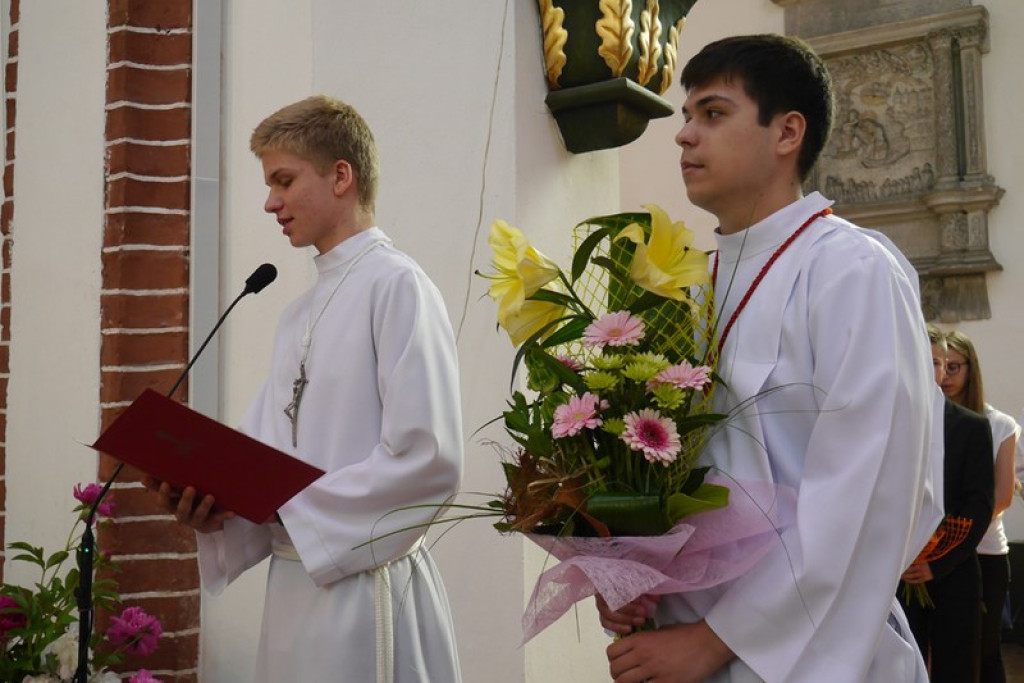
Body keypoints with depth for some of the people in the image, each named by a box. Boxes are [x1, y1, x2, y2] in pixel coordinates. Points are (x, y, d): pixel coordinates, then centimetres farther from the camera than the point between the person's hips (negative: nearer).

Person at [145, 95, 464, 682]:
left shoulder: (397, 285, -11)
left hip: (365, 583, -7)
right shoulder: (300, 313, 15)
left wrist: (283, 502, -16)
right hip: (295, 582, 7)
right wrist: (214, 504, -5)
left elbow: (429, 462, -20)